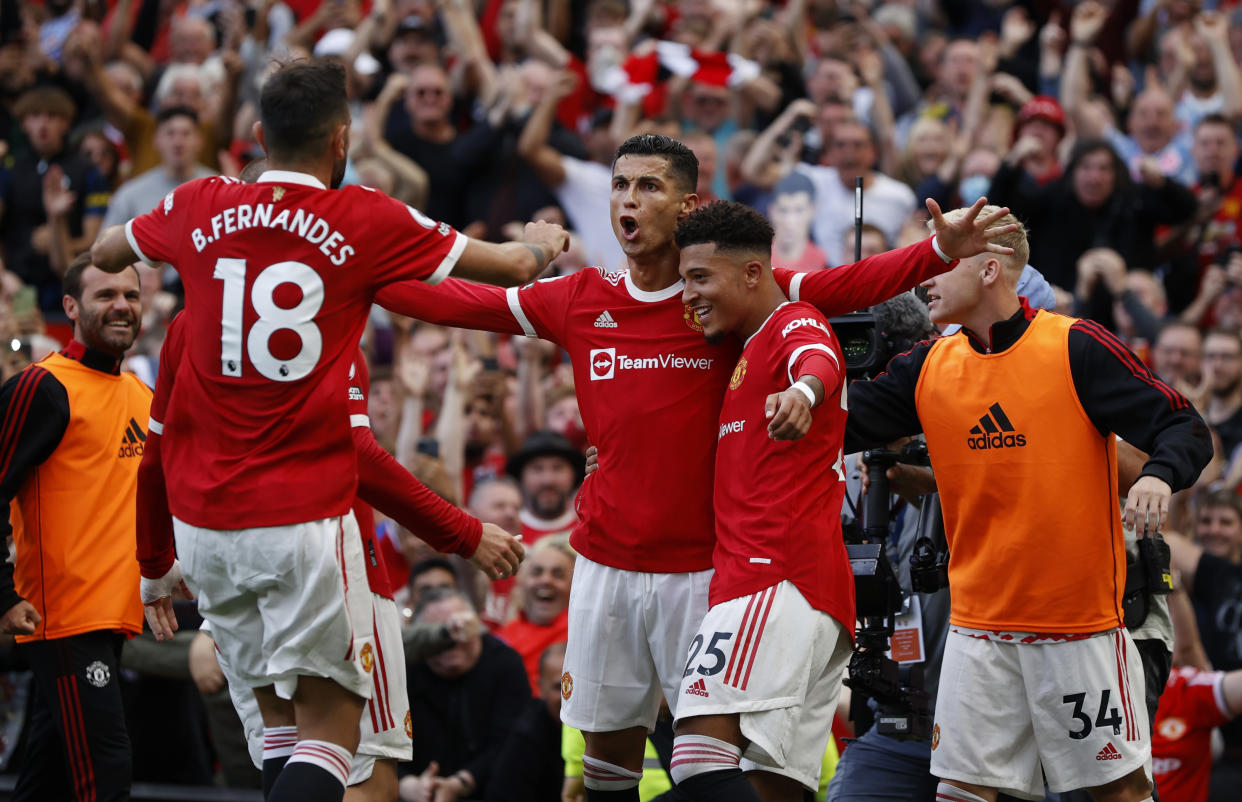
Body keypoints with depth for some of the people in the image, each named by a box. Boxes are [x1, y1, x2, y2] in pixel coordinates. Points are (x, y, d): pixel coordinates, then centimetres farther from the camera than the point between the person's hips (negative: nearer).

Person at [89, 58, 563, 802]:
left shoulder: (198, 209, 3)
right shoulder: (366, 221, -6)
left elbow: (103, 252, 26)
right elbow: (510, 267, 7)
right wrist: (540, 243, 30)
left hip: (204, 518, 5)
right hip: (306, 515, -4)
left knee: (279, 711, 17)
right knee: (330, 724, -3)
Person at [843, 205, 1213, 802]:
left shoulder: (1076, 349, -9)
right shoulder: (930, 367, 6)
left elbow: (1185, 429, -10)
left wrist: (1159, 476, -29)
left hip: (1080, 618, -4)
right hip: (978, 621, 4)